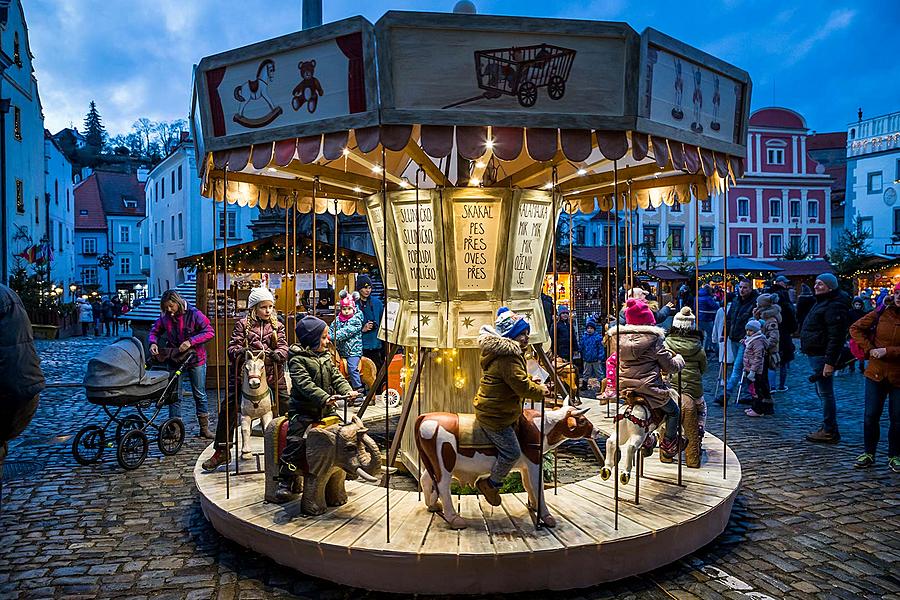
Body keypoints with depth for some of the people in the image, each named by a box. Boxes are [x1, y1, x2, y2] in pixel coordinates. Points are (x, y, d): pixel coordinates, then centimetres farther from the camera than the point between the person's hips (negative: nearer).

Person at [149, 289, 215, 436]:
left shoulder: (194, 314, -14)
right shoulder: (165, 317, -2)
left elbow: (210, 332, -17)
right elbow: (154, 331, 10)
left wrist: (190, 341, -27)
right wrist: (153, 343, -12)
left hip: (195, 359, -3)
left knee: (200, 394, 7)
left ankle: (204, 428, 16)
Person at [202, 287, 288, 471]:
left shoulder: (277, 326, 8)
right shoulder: (242, 325, 3)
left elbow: (284, 348, -2)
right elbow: (232, 348, -4)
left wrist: (276, 354, -25)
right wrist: (242, 351, -26)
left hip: (272, 373, 1)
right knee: (228, 409, -2)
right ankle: (222, 451, 12)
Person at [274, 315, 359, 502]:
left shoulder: (326, 356, 11)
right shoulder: (297, 359, -12)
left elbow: (336, 376, 7)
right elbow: (305, 384, -24)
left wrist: (347, 390, -14)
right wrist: (324, 398, -35)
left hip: (325, 410, 7)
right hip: (302, 411, -7)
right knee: (296, 441, -17)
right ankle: (286, 482, -8)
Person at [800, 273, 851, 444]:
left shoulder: (834, 306, -18)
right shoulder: (821, 302, 16)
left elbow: (836, 337, -23)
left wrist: (830, 362, -26)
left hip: (823, 356, -11)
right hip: (816, 353, 11)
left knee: (826, 393, -6)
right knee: (822, 391, 18)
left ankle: (829, 432, 0)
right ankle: (828, 428, 28)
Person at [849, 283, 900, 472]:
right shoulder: (881, 313, 0)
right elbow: (855, 328, 4)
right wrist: (869, 349, -6)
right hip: (876, 373, 2)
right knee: (870, 416, 5)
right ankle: (868, 453, 19)